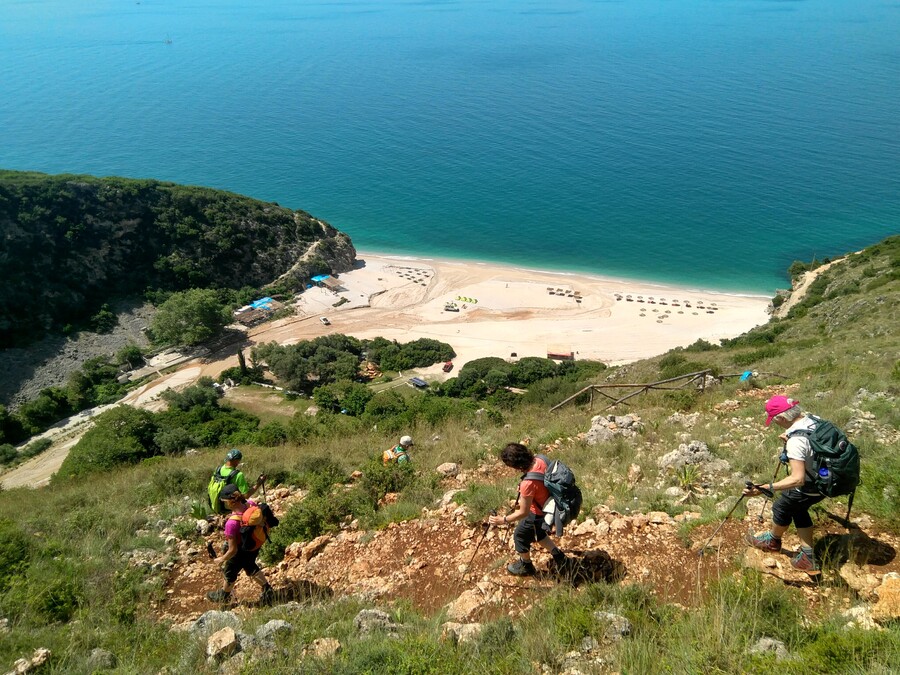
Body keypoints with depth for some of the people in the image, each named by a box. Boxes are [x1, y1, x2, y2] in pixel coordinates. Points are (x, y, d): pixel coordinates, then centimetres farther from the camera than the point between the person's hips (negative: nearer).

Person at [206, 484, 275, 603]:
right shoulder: (251, 504, -25)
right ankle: (267, 590, 45)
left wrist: (221, 559, -10)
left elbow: (233, 550, -29)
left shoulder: (231, 523, -40)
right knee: (251, 567, 34)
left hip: (241, 553, -5)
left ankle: (224, 596, 55)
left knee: (230, 573, 27)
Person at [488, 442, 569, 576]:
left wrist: (503, 520, -15)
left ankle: (526, 566, 44)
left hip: (538, 514, -7)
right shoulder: (539, 460, -18)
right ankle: (559, 556, 42)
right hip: (547, 506, 7)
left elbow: (523, 512, -26)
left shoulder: (528, 484, -40)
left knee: (520, 536, 20)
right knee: (537, 532, 32)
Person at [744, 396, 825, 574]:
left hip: (810, 488, -8)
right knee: (798, 510, 27)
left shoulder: (796, 441, -34)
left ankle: (773, 541, 46)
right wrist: (790, 441, 6)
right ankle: (807, 558, 30)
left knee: (781, 507, 18)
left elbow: (797, 479, -37)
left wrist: (763, 488, -39)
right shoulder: (812, 420, -8)